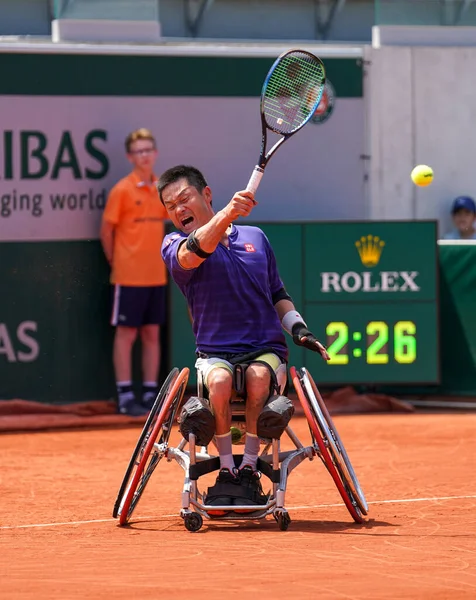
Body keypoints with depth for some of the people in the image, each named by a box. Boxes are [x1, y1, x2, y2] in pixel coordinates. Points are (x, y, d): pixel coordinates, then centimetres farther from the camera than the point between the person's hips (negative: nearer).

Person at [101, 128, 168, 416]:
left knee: (152, 333, 8)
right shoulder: (122, 190, -8)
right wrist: (115, 262, -1)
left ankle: (150, 393, 14)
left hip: (156, 274, 5)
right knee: (126, 334, -1)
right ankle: (125, 396, 2)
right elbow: (107, 229, -3)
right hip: (129, 276, -5)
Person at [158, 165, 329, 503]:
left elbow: (278, 296, 25)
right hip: (214, 353, -1)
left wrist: (298, 327, 6)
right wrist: (227, 214, -38)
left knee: (258, 377, -34)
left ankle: (250, 466, -21)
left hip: (266, 349, 1)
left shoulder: (255, 237, 17)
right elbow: (192, 254, -21)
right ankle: (226, 469, -21)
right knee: (219, 380, -37)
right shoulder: (174, 245, 6)